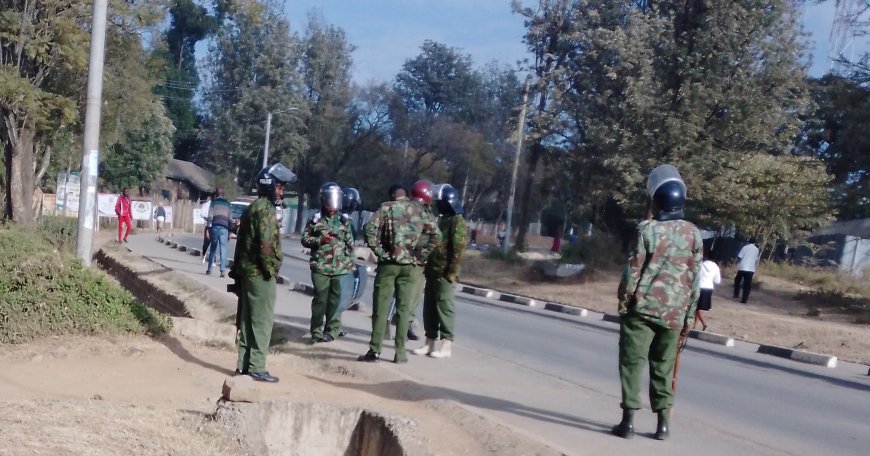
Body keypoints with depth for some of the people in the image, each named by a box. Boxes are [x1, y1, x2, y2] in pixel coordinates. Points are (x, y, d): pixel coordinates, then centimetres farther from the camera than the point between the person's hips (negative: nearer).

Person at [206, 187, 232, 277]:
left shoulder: (213, 202, 7)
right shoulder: (227, 204, 16)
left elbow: (210, 217, -2)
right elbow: (230, 219, 13)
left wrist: (208, 229, -2)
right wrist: (230, 232, 16)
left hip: (215, 227, -1)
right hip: (224, 228, 1)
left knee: (213, 248, 12)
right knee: (223, 249, -1)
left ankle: (209, 269, 17)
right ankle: (222, 270, -11)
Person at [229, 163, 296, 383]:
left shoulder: (251, 208, 17)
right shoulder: (266, 209, -13)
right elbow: (266, 244, -23)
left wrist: (237, 270, 20)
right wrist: (270, 269, -13)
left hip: (246, 271, 10)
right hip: (260, 274, -10)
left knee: (247, 320, 13)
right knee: (262, 321, -3)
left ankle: (244, 364, 20)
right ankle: (257, 367, 0)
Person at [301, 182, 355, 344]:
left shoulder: (344, 221, 9)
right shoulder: (315, 220, 3)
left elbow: (350, 244, 12)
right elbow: (304, 239, 4)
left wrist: (350, 262, 6)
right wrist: (320, 240, -11)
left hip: (340, 268, 2)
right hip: (320, 267, -2)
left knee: (335, 300, 4)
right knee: (320, 299, 0)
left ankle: (332, 330, 15)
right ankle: (316, 331, 10)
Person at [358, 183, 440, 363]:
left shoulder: (386, 208, 3)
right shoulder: (418, 211, 10)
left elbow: (370, 229, -12)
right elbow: (435, 234, 1)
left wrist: (379, 251, -6)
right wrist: (422, 255, 3)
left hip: (389, 263, -2)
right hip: (410, 266, 2)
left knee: (381, 307, 3)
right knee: (403, 308, 7)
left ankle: (375, 350, 5)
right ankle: (400, 352, 9)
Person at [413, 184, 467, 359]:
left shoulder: (458, 222, -10)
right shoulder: (441, 220, 19)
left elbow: (458, 250, -17)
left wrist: (451, 272, -21)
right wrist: (427, 268, 18)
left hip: (444, 274, -9)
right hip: (432, 272, 9)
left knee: (444, 308, -5)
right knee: (429, 308, 10)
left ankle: (447, 346, 1)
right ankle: (429, 343, 17)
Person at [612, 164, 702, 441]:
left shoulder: (647, 229, -9)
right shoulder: (693, 234, 3)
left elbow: (632, 271, -8)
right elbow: (694, 279, 5)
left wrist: (623, 301, 3)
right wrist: (689, 315, 12)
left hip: (643, 308, -3)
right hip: (674, 313, 4)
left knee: (632, 363, 3)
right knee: (663, 367, 13)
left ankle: (628, 421, 3)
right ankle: (663, 423, 15)